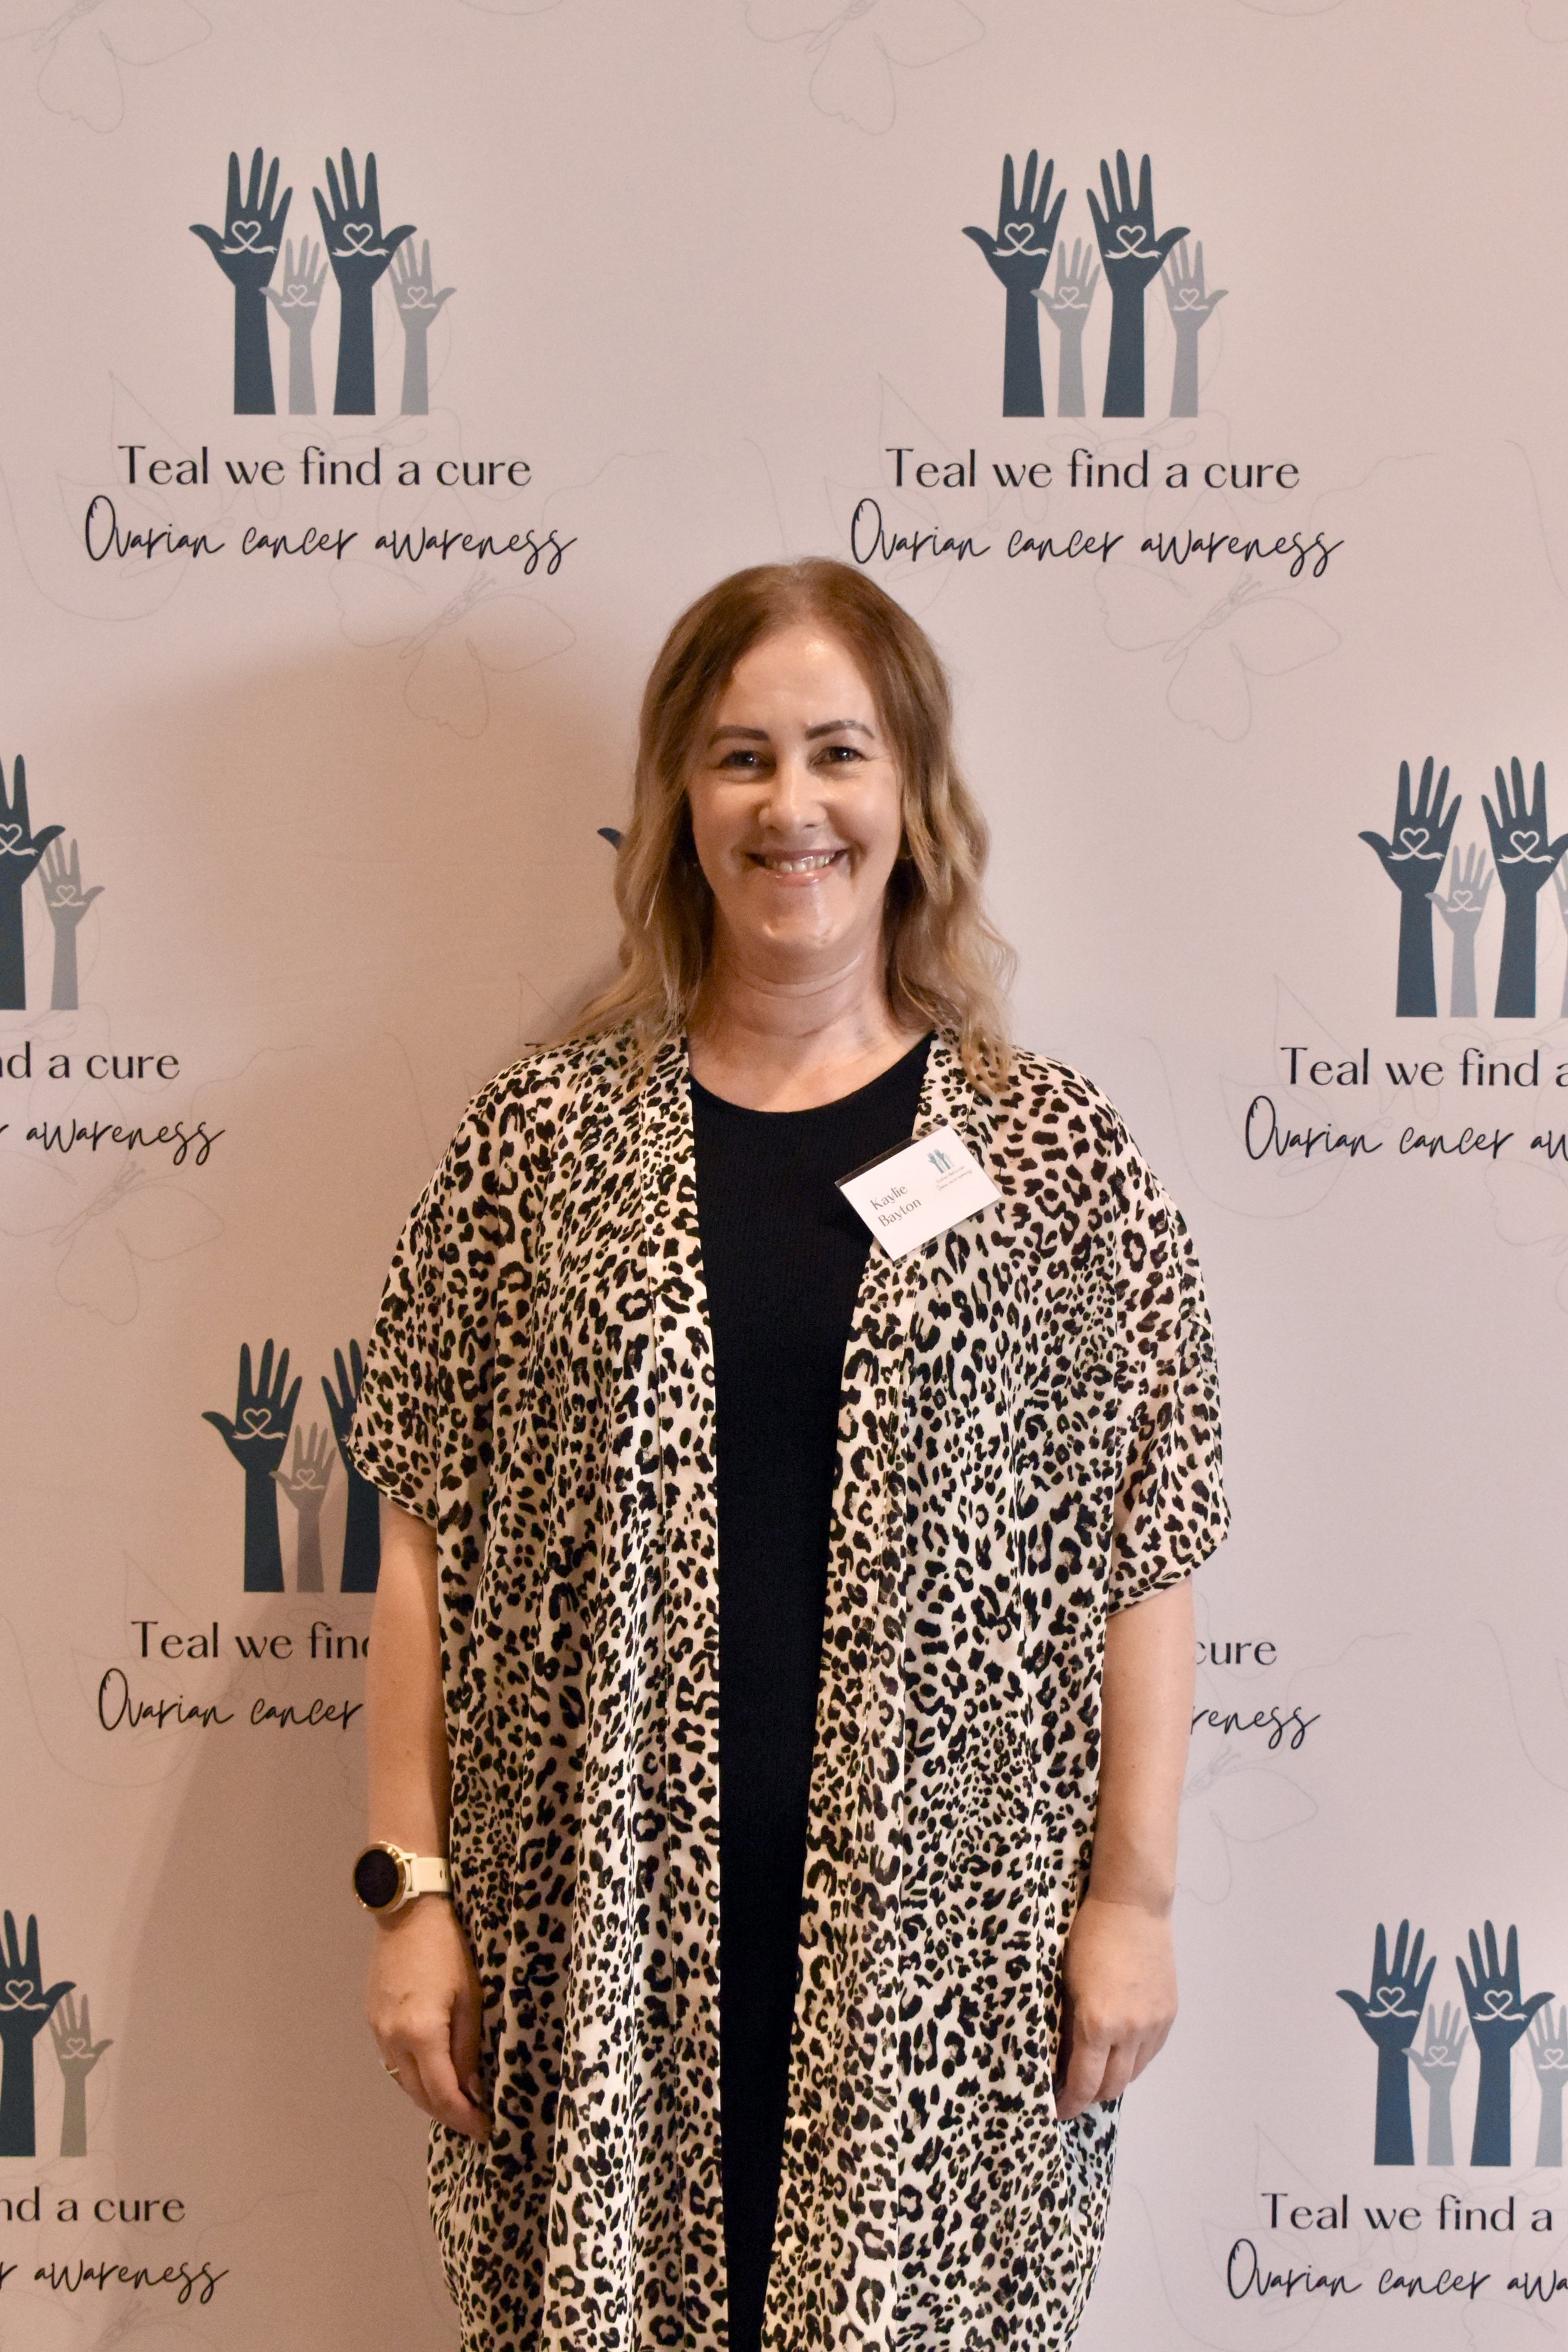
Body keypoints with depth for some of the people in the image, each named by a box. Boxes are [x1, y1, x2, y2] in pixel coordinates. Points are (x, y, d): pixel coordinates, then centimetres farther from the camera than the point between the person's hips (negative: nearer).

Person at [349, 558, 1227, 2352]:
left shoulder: (1053, 1159, 0)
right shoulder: (542, 1140, 1)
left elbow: (1140, 1560, 1)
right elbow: (428, 1539, 2)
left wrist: (1132, 1896, 0)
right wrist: (412, 1886, -1)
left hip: (940, 1935, 0)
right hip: (597, 1925, 1)